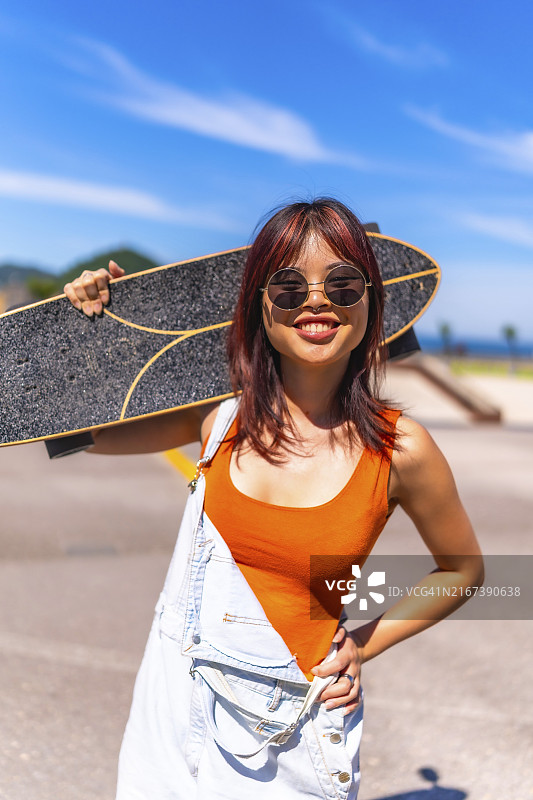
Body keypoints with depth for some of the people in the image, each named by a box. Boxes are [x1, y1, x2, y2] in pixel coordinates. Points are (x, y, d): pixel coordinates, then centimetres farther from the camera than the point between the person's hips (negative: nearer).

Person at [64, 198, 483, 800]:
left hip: (290, 724, -2)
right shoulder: (218, 415, -8)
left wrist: (362, 646, -3)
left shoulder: (400, 449, -14)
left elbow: (461, 570, 4)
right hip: (178, 699, 2)